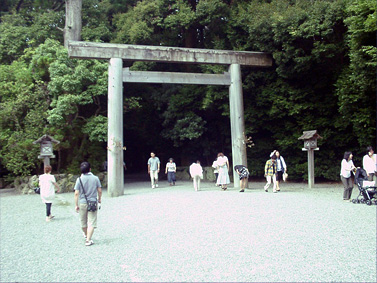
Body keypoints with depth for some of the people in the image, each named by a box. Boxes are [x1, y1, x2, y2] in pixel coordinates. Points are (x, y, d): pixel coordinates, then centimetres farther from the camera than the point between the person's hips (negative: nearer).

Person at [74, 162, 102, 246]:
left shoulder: (79, 179, -6)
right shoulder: (95, 178, -4)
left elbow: (76, 193, -8)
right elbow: (100, 191, 0)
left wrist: (76, 205, -1)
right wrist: (99, 200, 16)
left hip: (82, 203, 1)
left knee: (83, 221, 20)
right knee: (91, 222, 2)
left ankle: (86, 235, 41)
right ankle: (88, 240, -5)